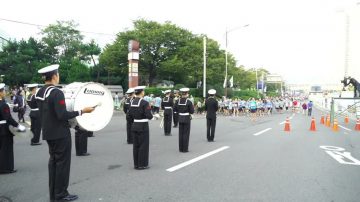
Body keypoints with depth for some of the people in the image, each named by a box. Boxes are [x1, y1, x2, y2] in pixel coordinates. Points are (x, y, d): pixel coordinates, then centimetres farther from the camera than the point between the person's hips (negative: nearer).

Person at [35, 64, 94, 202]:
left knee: (53, 161, 16)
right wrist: (82, 111, -21)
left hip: (48, 133, 9)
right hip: (60, 133, -9)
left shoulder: (39, 92, 7)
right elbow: (62, 115, -25)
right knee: (62, 162, 3)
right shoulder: (57, 92, -20)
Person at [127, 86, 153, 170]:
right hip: (143, 126, -7)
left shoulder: (132, 102, 5)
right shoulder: (144, 102, -16)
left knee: (136, 145, 14)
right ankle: (142, 165, 11)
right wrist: (151, 116, 0)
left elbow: (129, 114, 9)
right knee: (143, 145, 4)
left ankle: (136, 164, 22)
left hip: (134, 125, 7)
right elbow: (149, 116, -21)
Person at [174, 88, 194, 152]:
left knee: (181, 133, 10)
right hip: (187, 119, -4)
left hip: (180, 118, 5)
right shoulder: (189, 102, -14)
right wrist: (192, 106, 6)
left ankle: (181, 148, 15)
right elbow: (192, 111, -12)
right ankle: (185, 149, 5)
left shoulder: (178, 101, 0)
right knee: (186, 134, 2)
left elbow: (176, 110, 6)